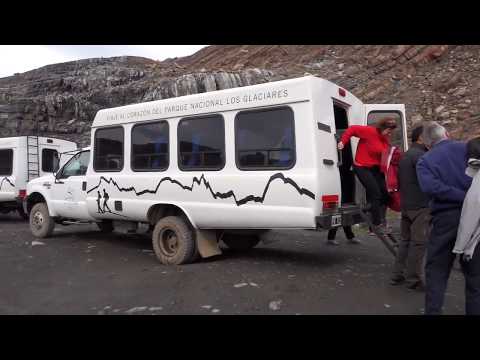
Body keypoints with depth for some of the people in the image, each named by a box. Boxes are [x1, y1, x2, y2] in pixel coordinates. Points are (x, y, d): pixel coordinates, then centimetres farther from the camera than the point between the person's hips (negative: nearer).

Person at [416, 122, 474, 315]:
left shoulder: (424, 161, 1)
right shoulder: (467, 148, 2)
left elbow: (430, 187, -18)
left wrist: (463, 196, -15)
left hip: (444, 218, -1)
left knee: (436, 270, 10)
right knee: (473, 270, 14)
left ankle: (432, 310, 13)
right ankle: (474, 309, 23)